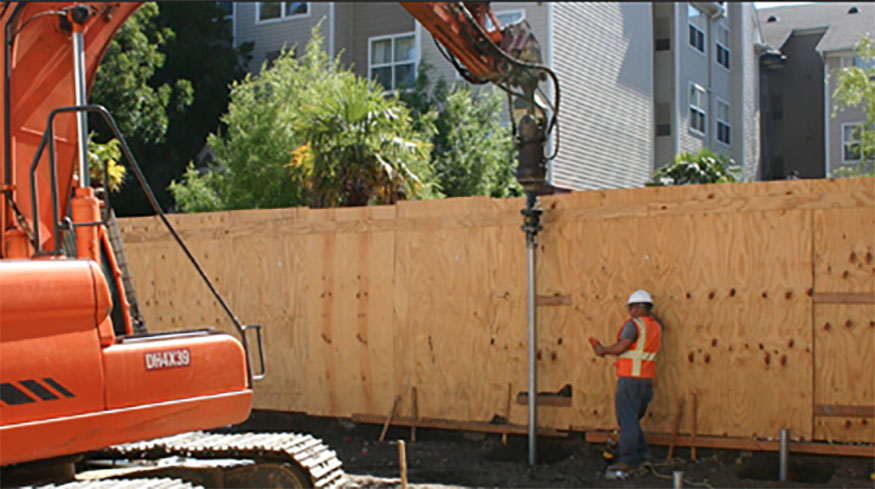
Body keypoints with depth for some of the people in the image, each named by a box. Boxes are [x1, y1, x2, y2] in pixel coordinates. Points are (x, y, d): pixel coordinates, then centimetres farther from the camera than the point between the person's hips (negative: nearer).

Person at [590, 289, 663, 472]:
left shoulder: (634, 324, -10)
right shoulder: (656, 326, 13)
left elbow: (621, 347, -21)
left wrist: (603, 350, -5)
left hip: (630, 380, -8)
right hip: (647, 380, 8)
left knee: (627, 420, -7)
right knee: (632, 420, 18)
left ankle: (628, 460, -8)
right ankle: (643, 455, 15)